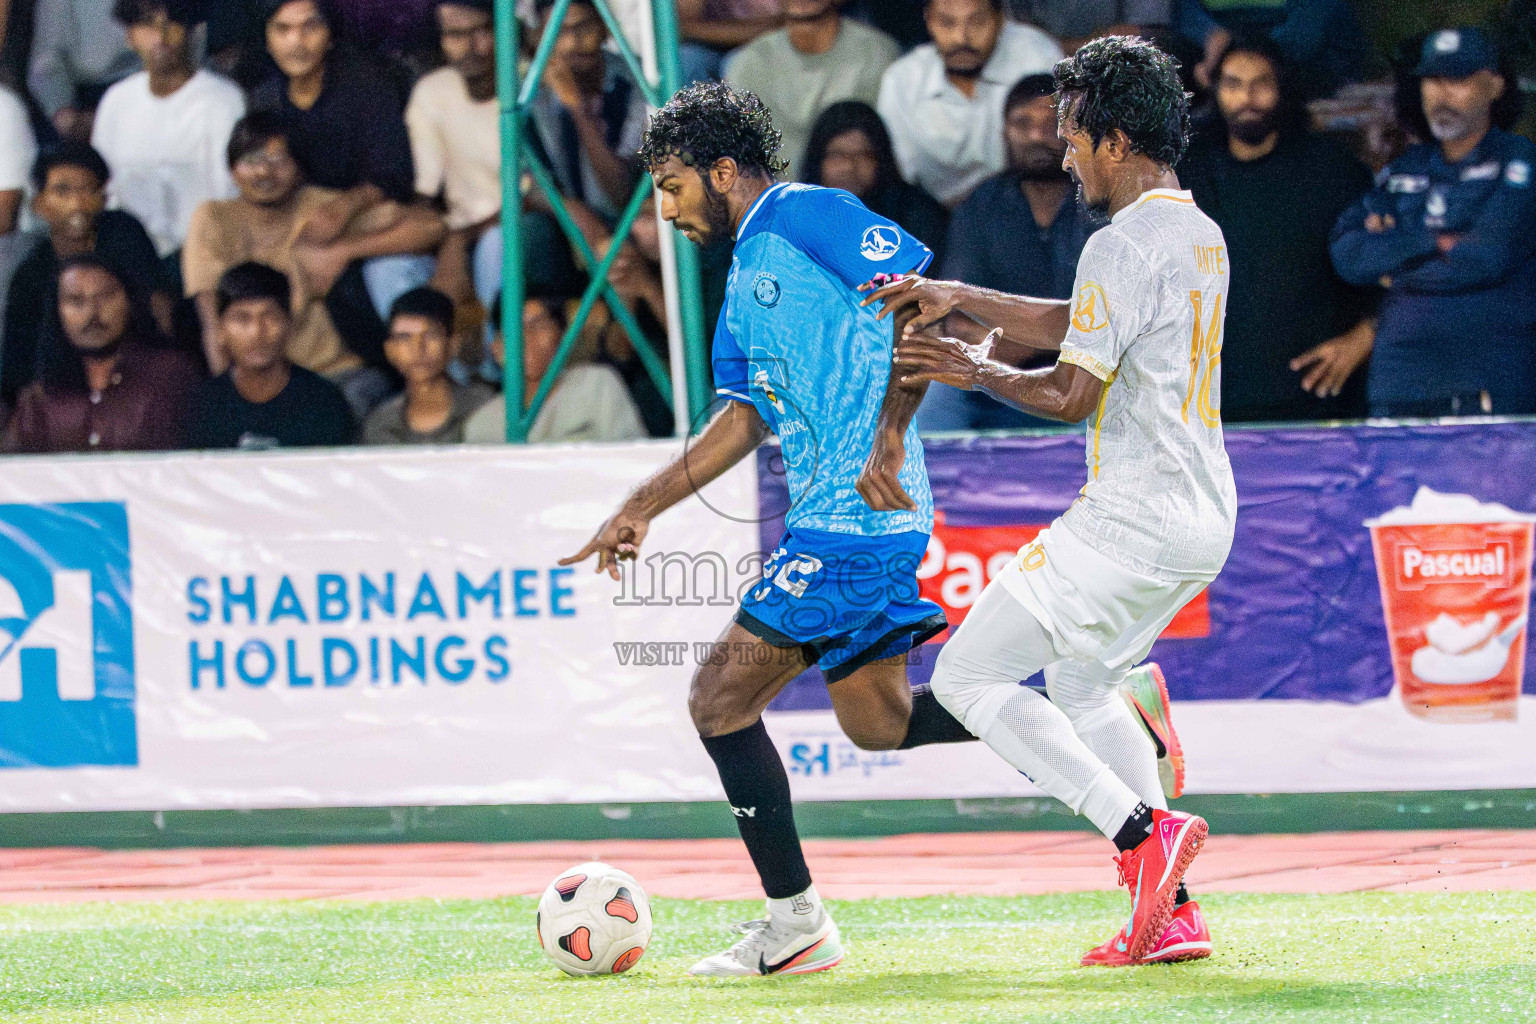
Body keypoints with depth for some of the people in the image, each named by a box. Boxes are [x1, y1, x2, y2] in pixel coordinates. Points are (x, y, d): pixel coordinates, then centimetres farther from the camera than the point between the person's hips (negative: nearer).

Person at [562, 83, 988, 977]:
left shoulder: (806, 215, -9)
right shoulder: (749, 271, 20)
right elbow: (746, 416, 24)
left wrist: (891, 430, -22)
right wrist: (644, 508, 19)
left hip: (851, 518, -10)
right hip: (834, 517, 10)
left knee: (721, 698, -8)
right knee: (877, 724, 16)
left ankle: (797, 924, -4)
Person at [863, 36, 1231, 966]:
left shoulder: (1124, 245, -16)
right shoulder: (1202, 238, 14)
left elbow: (1069, 393, -16)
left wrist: (975, 371, 2)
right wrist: (958, 299, 22)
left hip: (1132, 521, -10)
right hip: (1205, 521, 10)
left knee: (969, 677, -2)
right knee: (1080, 679, 27)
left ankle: (1144, 828, -17)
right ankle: (1172, 914, 18)